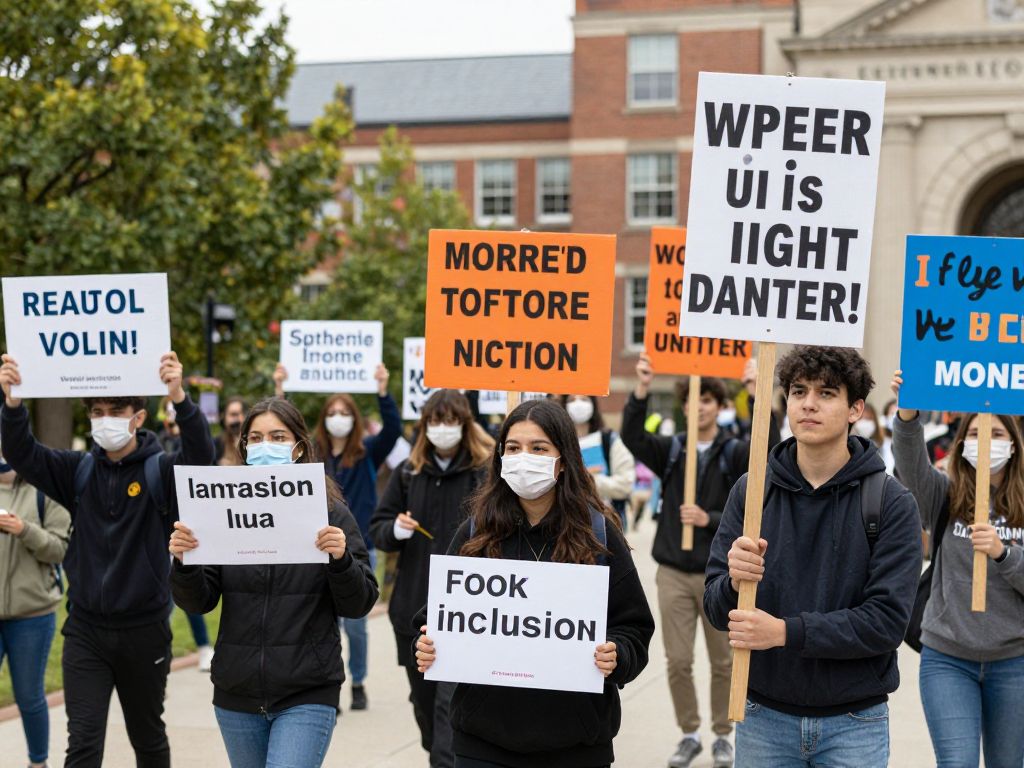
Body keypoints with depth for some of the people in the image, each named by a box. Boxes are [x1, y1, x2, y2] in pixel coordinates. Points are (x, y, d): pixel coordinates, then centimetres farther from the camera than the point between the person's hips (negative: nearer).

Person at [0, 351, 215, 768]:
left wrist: (179, 398, -43)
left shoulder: (160, 471, -6)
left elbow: (201, 455, -25)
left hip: (144, 630, -1)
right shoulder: (79, 470, 2)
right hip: (85, 630, 2)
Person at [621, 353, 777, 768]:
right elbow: (633, 437, -14)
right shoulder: (670, 449, 3)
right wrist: (641, 391, -28)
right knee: (678, 661, 5)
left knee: (723, 661, 8)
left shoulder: (735, 452, -1)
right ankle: (689, 734, 20)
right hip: (673, 572, 1)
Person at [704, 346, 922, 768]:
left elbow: (888, 621, -14)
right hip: (764, 717, 2)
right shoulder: (751, 491, -1)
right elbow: (716, 608, -1)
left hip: (854, 723, -2)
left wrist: (786, 631, -23)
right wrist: (734, 582, -23)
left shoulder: (892, 503, -8)